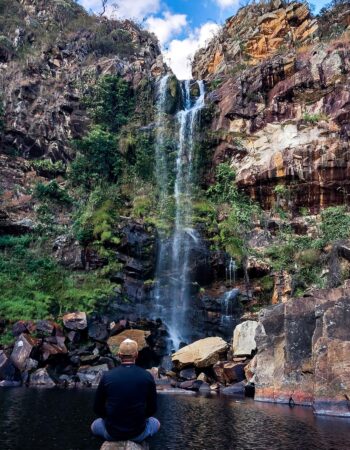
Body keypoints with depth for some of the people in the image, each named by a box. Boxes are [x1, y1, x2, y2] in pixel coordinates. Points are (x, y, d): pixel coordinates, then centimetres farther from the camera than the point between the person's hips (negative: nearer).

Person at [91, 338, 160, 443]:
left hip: (112, 433, 0)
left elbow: (97, 409, -1)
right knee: (155, 423, 33)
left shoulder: (107, 376, -12)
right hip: (138, 434, 0)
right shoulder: (147, 376, -12)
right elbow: (152, 409, -2)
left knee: (95, 425, 33)